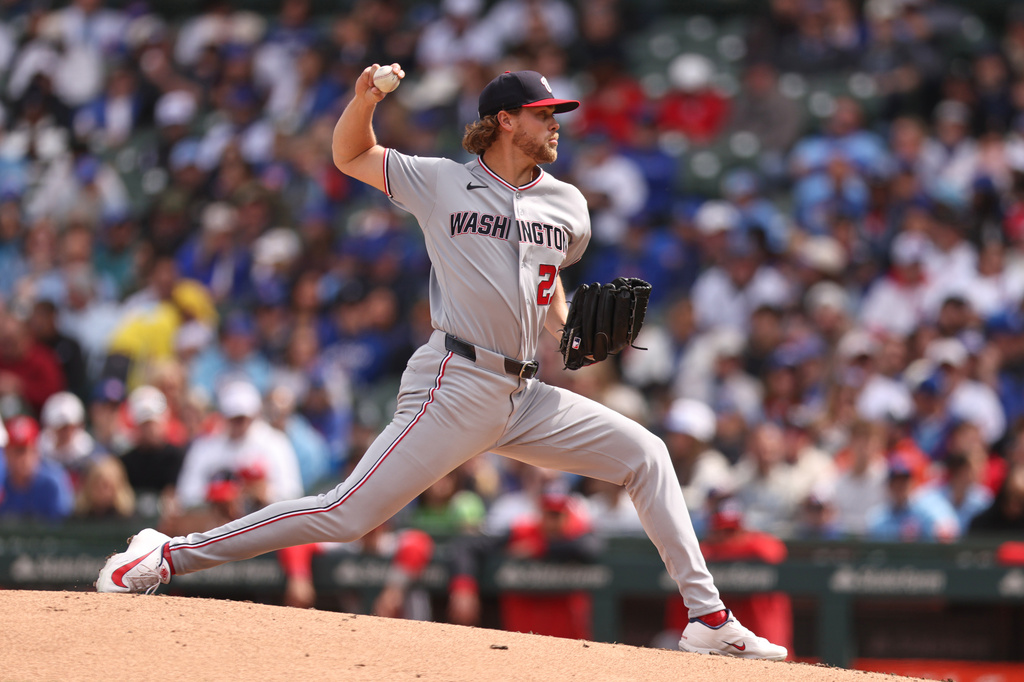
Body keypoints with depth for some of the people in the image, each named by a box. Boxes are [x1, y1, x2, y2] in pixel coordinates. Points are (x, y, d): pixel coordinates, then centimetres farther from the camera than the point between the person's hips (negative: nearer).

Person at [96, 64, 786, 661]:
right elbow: (351, 156, 13)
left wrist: (573, 329, 8)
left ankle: (708, 618, 0)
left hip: (526, 395, 6)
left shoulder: (567, 205, 13)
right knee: (348, 513, -13)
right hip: (455, 387, -5)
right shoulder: (440, 183, 1)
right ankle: (171, 554, -7)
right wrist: (365, 99, -7)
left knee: (645, 454, -2)